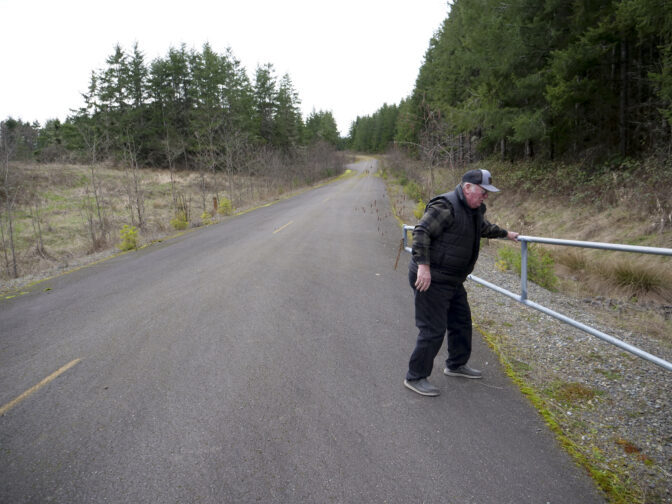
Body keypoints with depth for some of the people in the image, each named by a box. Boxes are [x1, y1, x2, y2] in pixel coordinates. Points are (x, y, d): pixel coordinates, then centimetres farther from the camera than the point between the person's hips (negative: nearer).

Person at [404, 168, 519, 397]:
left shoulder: (474, 210, 13)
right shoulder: (446, 206, -20)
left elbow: (484, 228, 35)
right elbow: (421, 232, -28)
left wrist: (505, 233, 43)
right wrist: (423, 265, -34)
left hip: (453, 280, 10)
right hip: (431, 279, -10)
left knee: (461, 322, 20)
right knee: (433, 330, -8)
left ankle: (456, 365, 40)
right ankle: (415, 377, 6)